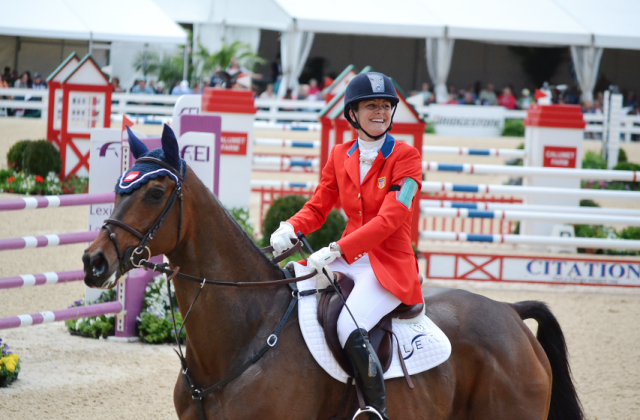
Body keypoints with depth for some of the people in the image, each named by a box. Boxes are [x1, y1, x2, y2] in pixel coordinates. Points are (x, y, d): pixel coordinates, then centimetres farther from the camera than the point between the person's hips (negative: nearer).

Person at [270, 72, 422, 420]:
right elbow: (318, 207, 14)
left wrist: (336, 251, -27)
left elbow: (390, 220, -18)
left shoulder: (406, 157, -8)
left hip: (391, 264, -7)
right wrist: (289, 228, -10)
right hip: (348, 259, 7)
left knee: (349, 329, -31)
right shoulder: (340, 156, 10)